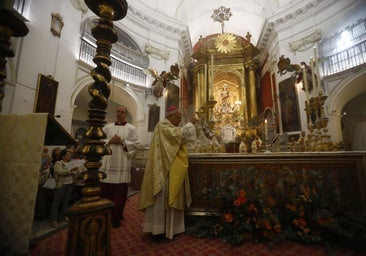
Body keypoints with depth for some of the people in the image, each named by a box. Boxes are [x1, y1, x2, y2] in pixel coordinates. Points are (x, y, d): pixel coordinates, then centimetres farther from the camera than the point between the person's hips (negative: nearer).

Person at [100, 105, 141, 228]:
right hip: (108, 163, 3)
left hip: (122, 165, -2)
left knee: (120, 193, 4)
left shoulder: (131, 128, 4)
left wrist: (123, 142, -13)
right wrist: (109, 141, -8)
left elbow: (137, 144, -3)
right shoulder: (107, 127, 13)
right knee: (106, 191, 9)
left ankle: (116, 217, 20)